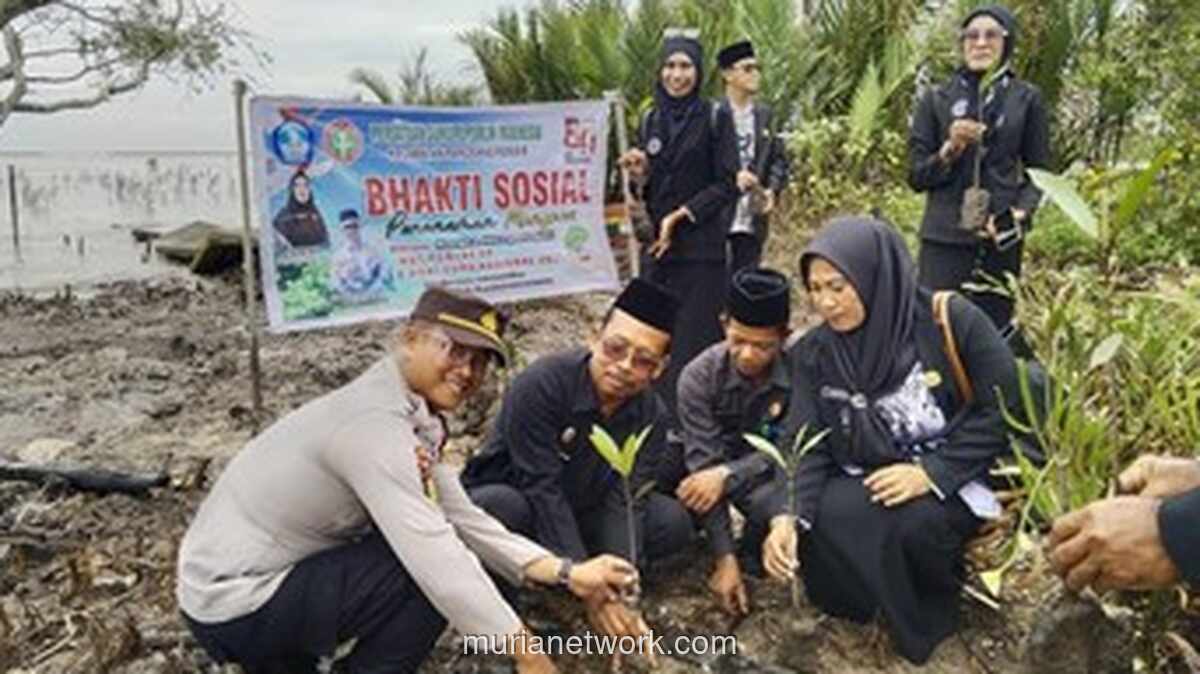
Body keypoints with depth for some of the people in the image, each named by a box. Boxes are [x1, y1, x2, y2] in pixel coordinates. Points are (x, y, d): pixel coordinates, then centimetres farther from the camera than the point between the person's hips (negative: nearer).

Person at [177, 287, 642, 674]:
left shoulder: (414, 415, 3)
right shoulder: (376, 421, -26)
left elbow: (465, 522, 0)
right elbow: (435, 552, -31)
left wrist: (566, 573, -9)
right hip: (235, 606, -9)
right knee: (434, 572, -18)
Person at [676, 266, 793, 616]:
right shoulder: (699, 376, -21)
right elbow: (703, 464, -23)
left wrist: (728, 474, -39)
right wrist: (724, 559, -28)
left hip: (767, 471, -1)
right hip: (719, 464, 2)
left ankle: (753, 555, 2)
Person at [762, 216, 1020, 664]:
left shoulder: (952, 321, -14)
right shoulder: (813, 353, -3)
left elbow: (1006, 408, -12)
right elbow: (806, 446, -9)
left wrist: (932, 472, -21)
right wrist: (788, 517, -26)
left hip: (954, 482, -3)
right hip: (866, 485, 3)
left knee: (914, 526, -32)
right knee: (825, 519, -27)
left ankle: (933, 612, 2)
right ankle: (887, 607, 3)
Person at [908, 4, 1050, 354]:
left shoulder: (1026, 98, 9)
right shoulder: (936, 99, 9)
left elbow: (1040, 172, 9)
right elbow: (916, 175, 7)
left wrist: (1019, 214, -9)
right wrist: (950, 150, -12)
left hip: (1001, 240, 0)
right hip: (943, 238, 0)